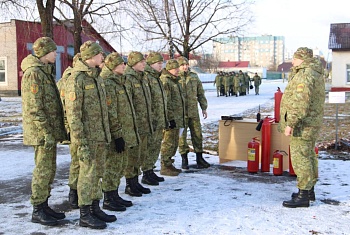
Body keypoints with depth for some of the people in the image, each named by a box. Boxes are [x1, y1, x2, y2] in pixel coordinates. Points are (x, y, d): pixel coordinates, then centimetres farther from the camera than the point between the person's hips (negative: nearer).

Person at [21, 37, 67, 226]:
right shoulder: (33, 73, -14)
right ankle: (37, 211, 7)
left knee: (49, 170, 14)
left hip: (51, 131, 10)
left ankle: (44, 205, 24)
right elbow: (34, 108, -20)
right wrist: (46, 132, -21)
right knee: (43, 171, -3)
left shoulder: (45, 72, 17)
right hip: (42, 132, -10)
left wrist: (56, 130, 20)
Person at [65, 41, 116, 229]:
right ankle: (84, 215, 8)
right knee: (88, 174, -2)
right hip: (88, 137, -8)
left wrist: (107, 134, 17)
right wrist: (81, 143, -21)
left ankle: (95, 208, 26)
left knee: (98, 173, 14)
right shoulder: (76, 79, -14)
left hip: (101, 136, 8)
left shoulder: (97, 77, 14)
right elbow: (73, 113, -18)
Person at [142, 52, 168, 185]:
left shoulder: (157, 78, 19)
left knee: (156, 147, 15)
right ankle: (146, 174, 5)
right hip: (151, 121, -10)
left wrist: (164, 119, 24)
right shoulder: (145, 77, -13)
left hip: (159, 121, 10)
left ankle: (150, 171, 25)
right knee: (149, 148, -3)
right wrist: (150, 120, -23)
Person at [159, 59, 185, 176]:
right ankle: (165, 167, 5)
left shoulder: (175, 81, 18)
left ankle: (169, 164, 26)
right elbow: (165, 103, -20)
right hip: (170, 118, -10)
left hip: (177, 118, 10)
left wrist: (181, 118, 25)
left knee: (174, 143, 16)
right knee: (168, 143, -4)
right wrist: (170, 118, -22)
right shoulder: (165, 81, -15)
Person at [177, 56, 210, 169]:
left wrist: (204, 108, 13)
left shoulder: (194, 77, 10)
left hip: (194, 112, 4)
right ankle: (184, 159, 14)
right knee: (182, 136, 3)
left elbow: (201, 93, 16)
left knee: (197, 134, 7)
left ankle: (199, 158, 18)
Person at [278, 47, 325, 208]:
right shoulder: (315, 74, 16)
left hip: (302, 124, -11)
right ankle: (310, 190, 30)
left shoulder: (305, 75, -18)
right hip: (311, 123, 11)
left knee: (300, 158, -8)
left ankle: (303, 196, -4)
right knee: (308, 156, 18)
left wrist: (290, 123, -25)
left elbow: (301, 103, -27)